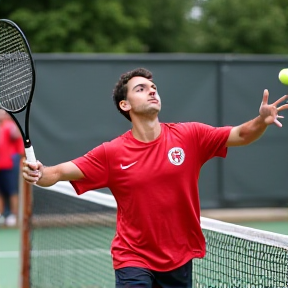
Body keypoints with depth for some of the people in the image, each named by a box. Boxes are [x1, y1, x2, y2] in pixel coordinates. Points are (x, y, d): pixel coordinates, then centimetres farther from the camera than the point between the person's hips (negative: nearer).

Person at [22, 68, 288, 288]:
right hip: (134, 261, -2)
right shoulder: (112, 153, -7)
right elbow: (59, 173, -10)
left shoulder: (190, 136, -3)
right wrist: (39, 173, -32)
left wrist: (262, 121, -26)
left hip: (180, 261, 2)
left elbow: (241, 135, -4)